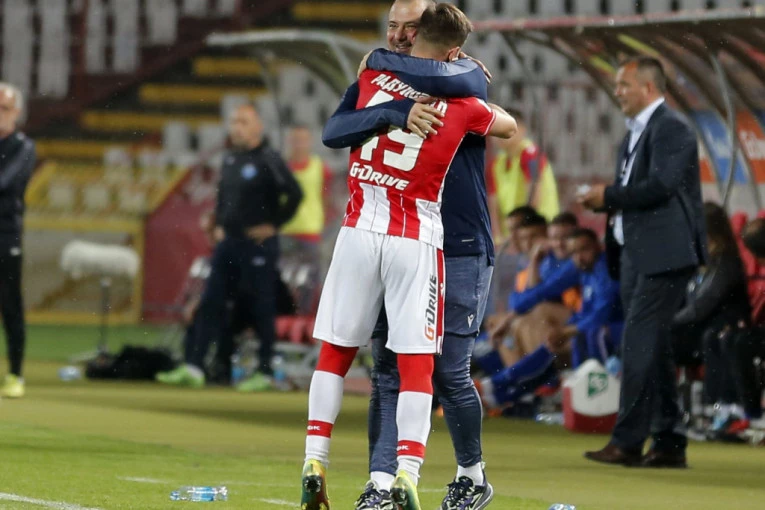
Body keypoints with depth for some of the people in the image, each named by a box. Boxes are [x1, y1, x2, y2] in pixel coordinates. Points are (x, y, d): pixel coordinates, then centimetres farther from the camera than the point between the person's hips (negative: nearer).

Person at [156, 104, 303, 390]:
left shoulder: (268, 160, -10)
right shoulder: (230, 161, 13)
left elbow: (294, 194, -16)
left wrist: (273, 225, -12)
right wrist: (219, 225, 14)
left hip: (257, 244, -8)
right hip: (228, 243, 8)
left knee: (261, 309, -1)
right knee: (209, 304, 4)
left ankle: (265, 373, 7)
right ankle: (193, 368, 4)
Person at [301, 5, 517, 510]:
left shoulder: (373, 77, 2)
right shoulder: (461, 106, -2)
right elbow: (509, 126, 19)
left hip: (360, 232, 2)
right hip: (417, 240, -2)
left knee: (335, 351, 12)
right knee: (417, 363, -1)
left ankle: (315, 462, 8)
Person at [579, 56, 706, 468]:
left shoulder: (671, 129, -10)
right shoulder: (635, 133, 20)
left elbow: (661, 186, -21)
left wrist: (610, 196, -11)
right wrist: (604, 203, 3)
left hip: (662, 255, -10)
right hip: (635, 255, 10)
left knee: (639, 343, -13)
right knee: (652, 346, 10)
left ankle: (628, 441, -13)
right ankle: (669, 443, 14)